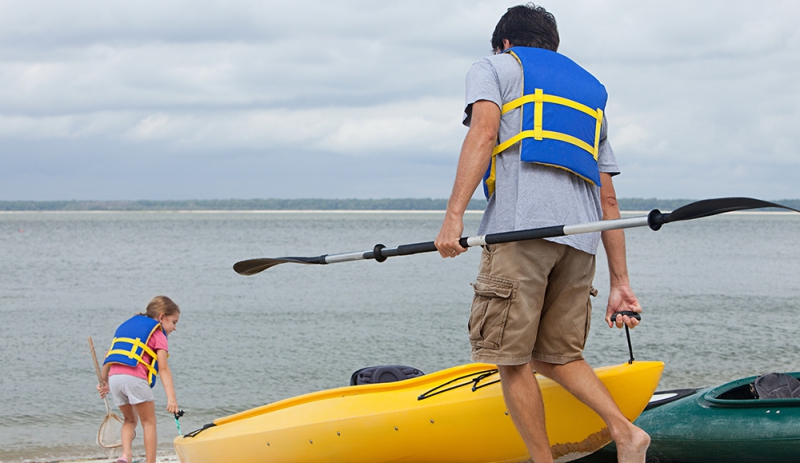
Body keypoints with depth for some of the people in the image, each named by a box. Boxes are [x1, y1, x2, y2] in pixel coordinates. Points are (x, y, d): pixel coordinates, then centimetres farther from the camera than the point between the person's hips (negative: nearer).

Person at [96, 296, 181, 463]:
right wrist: (171, 397, -10)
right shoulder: (157, 333, 8)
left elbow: (109, 355, 25)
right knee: (149, 423, 7)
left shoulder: (127, 325, 29)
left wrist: (103, 382, 29)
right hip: (135, 377, -6)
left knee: (130, 419, 22)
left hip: (114, 377, 6)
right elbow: (163, 369, -3)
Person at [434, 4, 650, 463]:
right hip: (580, 238, 6)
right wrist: (621, 283, 23)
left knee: (512, 358, 0)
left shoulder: (494, 67, 17)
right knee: (556, 355, 15)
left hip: (521, 224, -6)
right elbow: (608, 199, 25)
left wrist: (454, 214, -13)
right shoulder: (590, 92, 32)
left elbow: (483, 131, -5)